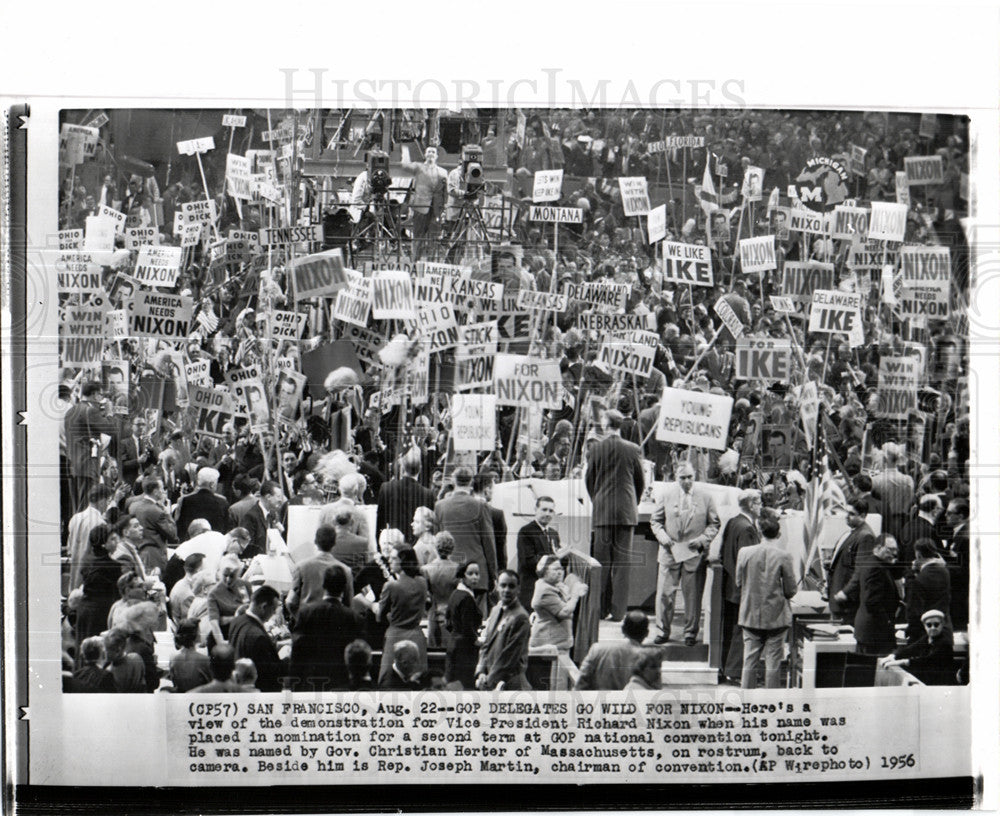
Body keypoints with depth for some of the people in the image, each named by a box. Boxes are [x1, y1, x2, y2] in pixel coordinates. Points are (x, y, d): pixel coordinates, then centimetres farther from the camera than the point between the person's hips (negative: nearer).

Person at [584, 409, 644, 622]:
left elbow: (589, 479, 4)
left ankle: (601, 608, 7)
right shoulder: (633, 449, -2)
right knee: (622, 560, 4)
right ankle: (618, 610, 3)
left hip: (602, 510, 0)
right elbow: (640, 482, 5)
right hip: (626, 510, 0)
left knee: (602, 559, 6)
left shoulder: (597, 448, -4)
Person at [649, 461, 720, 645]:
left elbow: (714, 524, 7)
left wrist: (703, 539, -9)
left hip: (695, 554, -1)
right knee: (664, 594, 1)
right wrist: (662, 536, -8)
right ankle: (663, 631, 14)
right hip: (670, 552, 1)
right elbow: (655, 520, 10)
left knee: (693, 596, 4)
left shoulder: (706, 497, 3)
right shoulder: (666, 496, 5)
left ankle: (690, 632, 17)